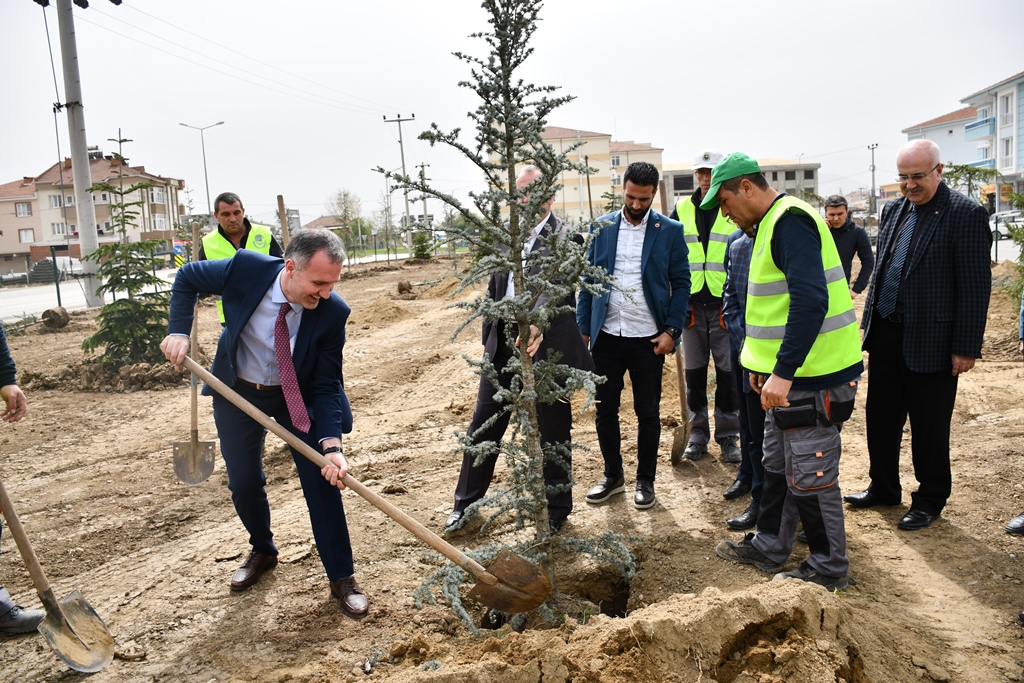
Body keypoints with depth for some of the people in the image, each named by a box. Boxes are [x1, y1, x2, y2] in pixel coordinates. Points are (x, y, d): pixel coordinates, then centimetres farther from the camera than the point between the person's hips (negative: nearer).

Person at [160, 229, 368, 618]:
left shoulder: (332, 312, -27)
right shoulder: (246, 269, -27)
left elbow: (327, 386, -21)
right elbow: (187, 277, -6)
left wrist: (331, 445, -34)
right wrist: (179, 331, -18)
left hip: (297, 397, -1)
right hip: (237, 392, 2)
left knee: (321, 480, -6)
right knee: (244, 483, 11)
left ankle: (341, 577, 10)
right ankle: (262, 552, 40)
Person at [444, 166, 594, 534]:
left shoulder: (563, 238, -10)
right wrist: (489, 341, 14)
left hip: (546, 350, -5)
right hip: (502, 348, 6)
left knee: (553, 431, 9)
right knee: (483, 427, 12)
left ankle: (557, 507, 28)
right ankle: (465, 503, 29)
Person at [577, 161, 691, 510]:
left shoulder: (670, 231, -2)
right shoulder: (600, 228, 4)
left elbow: (681, 283, 0)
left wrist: (671, 330, -9)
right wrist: (583, 329, 2)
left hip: (648, 339, -2)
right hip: (606, 336, 2)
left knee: (648, 413, 9)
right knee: (605, 409, 9)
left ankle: (645, 480, 25)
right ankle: (613, 475, 27)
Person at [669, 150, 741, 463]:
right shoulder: (681, 209, 8)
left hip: (727, 305, -2)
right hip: (692, 305, 2)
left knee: (728, 373, 3)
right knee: (694, 373, 8)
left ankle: (728, 435, 16)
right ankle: (698, 434, 21)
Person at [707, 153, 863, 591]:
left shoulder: (790, 221, -17)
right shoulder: (770, 225, 15)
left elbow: (811, 300, -28)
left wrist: (783, 371, -29)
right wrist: (764, 365, 22)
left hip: (809, 375, -10)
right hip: (784, 374, 10)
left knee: (811, 474, 2)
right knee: (778, 466, 20)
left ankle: (829, 568, 19)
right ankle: (769, 547, 34)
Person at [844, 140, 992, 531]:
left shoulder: (965, 214, -10)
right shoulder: (893, 210, 10)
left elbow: (976, 286, -13)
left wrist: (966, 347, -15)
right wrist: (869, 322, 13)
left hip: (930, 340, -6)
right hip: (886, 334, 7)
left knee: (929, 426, 7)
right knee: (881, 417, 15)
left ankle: (930, 499, 25)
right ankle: (883, 488, 32)